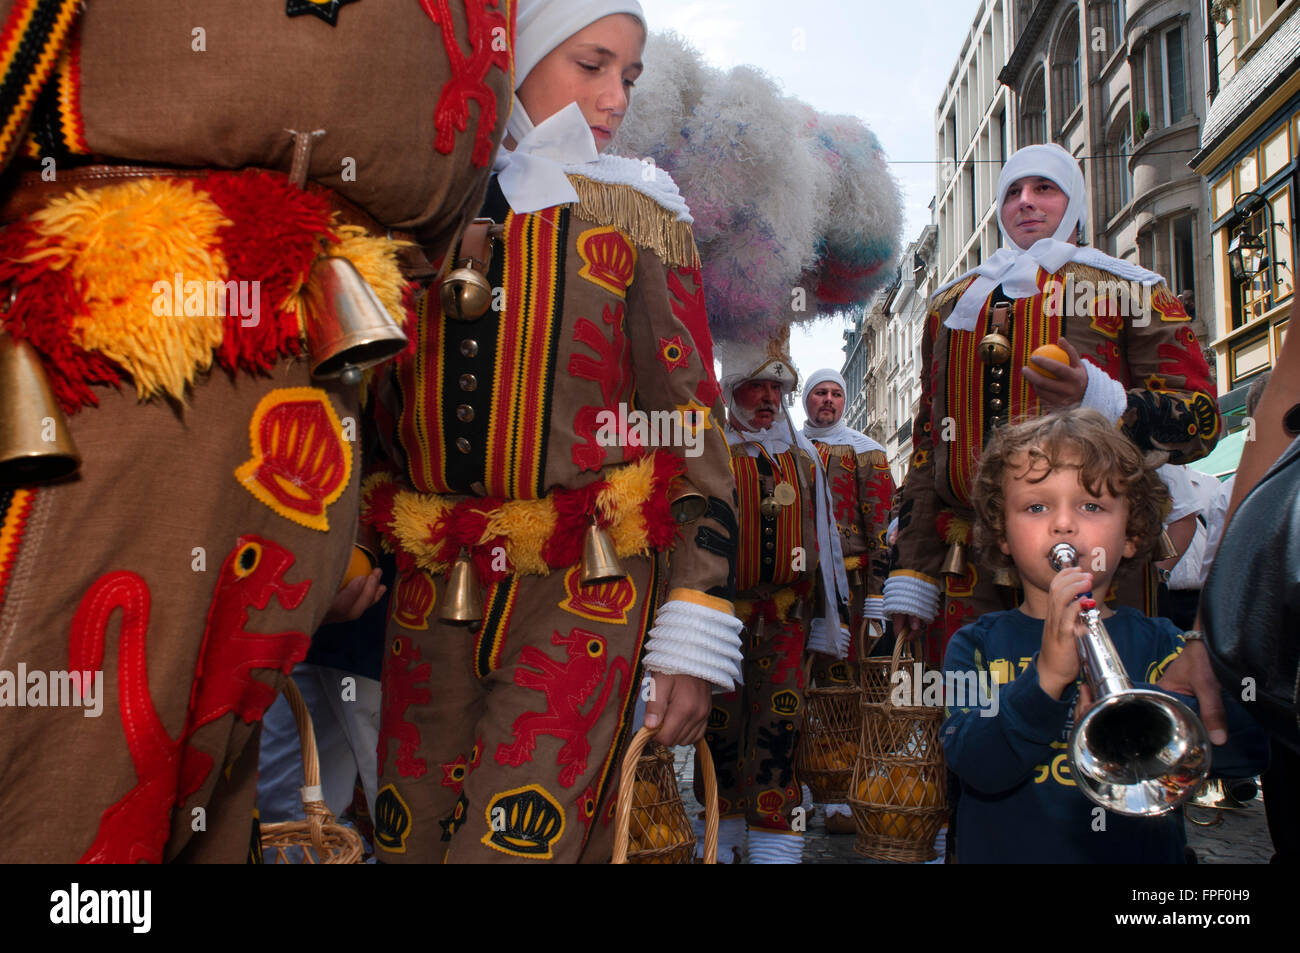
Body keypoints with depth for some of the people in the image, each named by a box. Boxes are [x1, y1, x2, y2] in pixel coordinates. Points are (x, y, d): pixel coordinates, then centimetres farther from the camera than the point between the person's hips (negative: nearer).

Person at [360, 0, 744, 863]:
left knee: (514, 843, -11)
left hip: (586, 596, -3)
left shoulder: (636, 220, 3)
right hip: (430, 596, 4)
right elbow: (370, 405, 18)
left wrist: (695, 637, -9)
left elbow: (693, 425, -2)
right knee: (406, 841, 9)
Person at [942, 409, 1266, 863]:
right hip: (1003, 850, -1)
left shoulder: (1159, 644, 4)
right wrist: (1047, 676, -24)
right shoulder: (978, 645, 1)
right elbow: (975, 765, -11)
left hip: (1137, 852, 1)